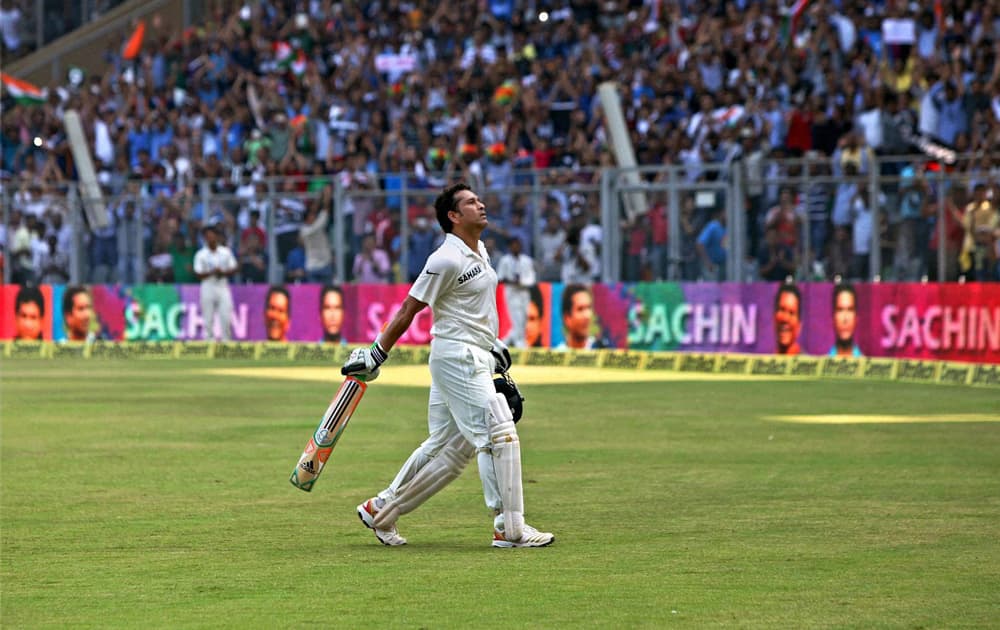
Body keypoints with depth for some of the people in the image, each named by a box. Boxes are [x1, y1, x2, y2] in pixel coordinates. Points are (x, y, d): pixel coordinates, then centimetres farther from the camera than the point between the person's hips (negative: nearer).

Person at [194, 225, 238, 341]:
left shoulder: (226, 252, 4)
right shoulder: (200, 255, -2)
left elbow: (234, 268, 6)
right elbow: (198, 274, -5)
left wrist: (224, 273, -13)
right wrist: (211, 272, -20)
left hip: (223, 287, 1)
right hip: (208, 287, -1)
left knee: (226, 317, -6)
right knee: (208, 318, 0)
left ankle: (226, 342, 2)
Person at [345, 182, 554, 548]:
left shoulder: (480, 251, 13)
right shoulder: (447, 260, -15)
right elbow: (408, 311, -13)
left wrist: (491, 343, 24)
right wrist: (376, 356, -11)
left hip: (475, 358, 10)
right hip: (456, 357, -10)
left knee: (448, 448, 12)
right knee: (499, 433, -13)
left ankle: (381, 510, 21)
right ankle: (510, 529, -11)